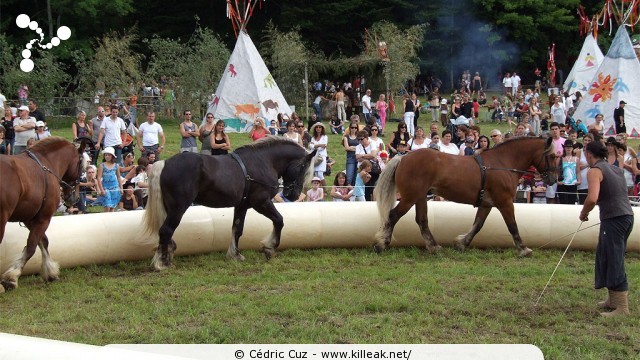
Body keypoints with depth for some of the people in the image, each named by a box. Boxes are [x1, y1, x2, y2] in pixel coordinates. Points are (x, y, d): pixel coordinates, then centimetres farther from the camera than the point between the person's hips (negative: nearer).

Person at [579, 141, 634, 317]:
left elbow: (592, 198, -22)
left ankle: (622, 308, -5)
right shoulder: (615, 169, 18)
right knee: (607, 258, 20)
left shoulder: (595, 171, -9)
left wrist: (583, 213, -5)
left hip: (613, 219, -9)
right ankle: (613, 299, 27)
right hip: (627, 215, 9)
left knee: (614, 262, -5)